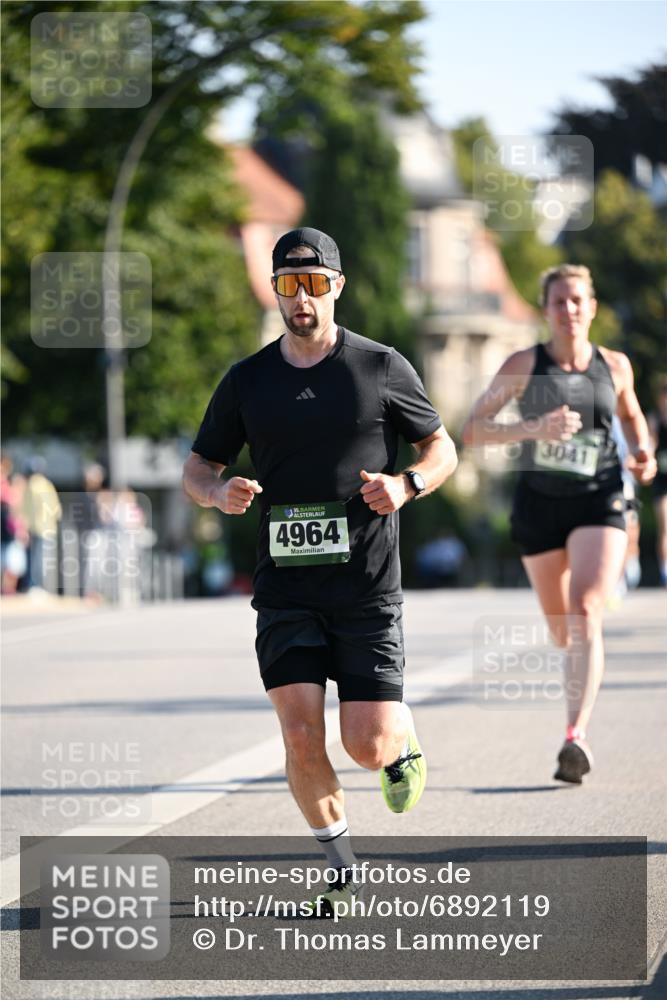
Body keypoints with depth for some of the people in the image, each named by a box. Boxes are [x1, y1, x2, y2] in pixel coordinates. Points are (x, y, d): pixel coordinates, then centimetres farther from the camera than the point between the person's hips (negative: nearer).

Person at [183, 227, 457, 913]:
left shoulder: (382, 369, 1)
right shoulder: (247, 380, 6)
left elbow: (443, 449, 10)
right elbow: (196, 469, 13)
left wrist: (407, 484, -12)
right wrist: (219, 492, -11)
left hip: (368, 586, -2)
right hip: (285, 590, 2)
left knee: (369, 746, -7)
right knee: (301, 737, -11)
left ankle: (402, 742, 31)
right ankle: (338, 865, 10)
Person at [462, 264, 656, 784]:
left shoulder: (615, 366, 3)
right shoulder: (525, 365, -5)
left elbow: (631, 414, 24)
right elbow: (473, 430, -9)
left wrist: (643, 451, 2)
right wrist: (533, 429, -24)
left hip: (599, 503, -1)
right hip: (540, 505, 1)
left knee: (585, 615, -21)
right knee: (562, 632, 14)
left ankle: (577, 736, -29)